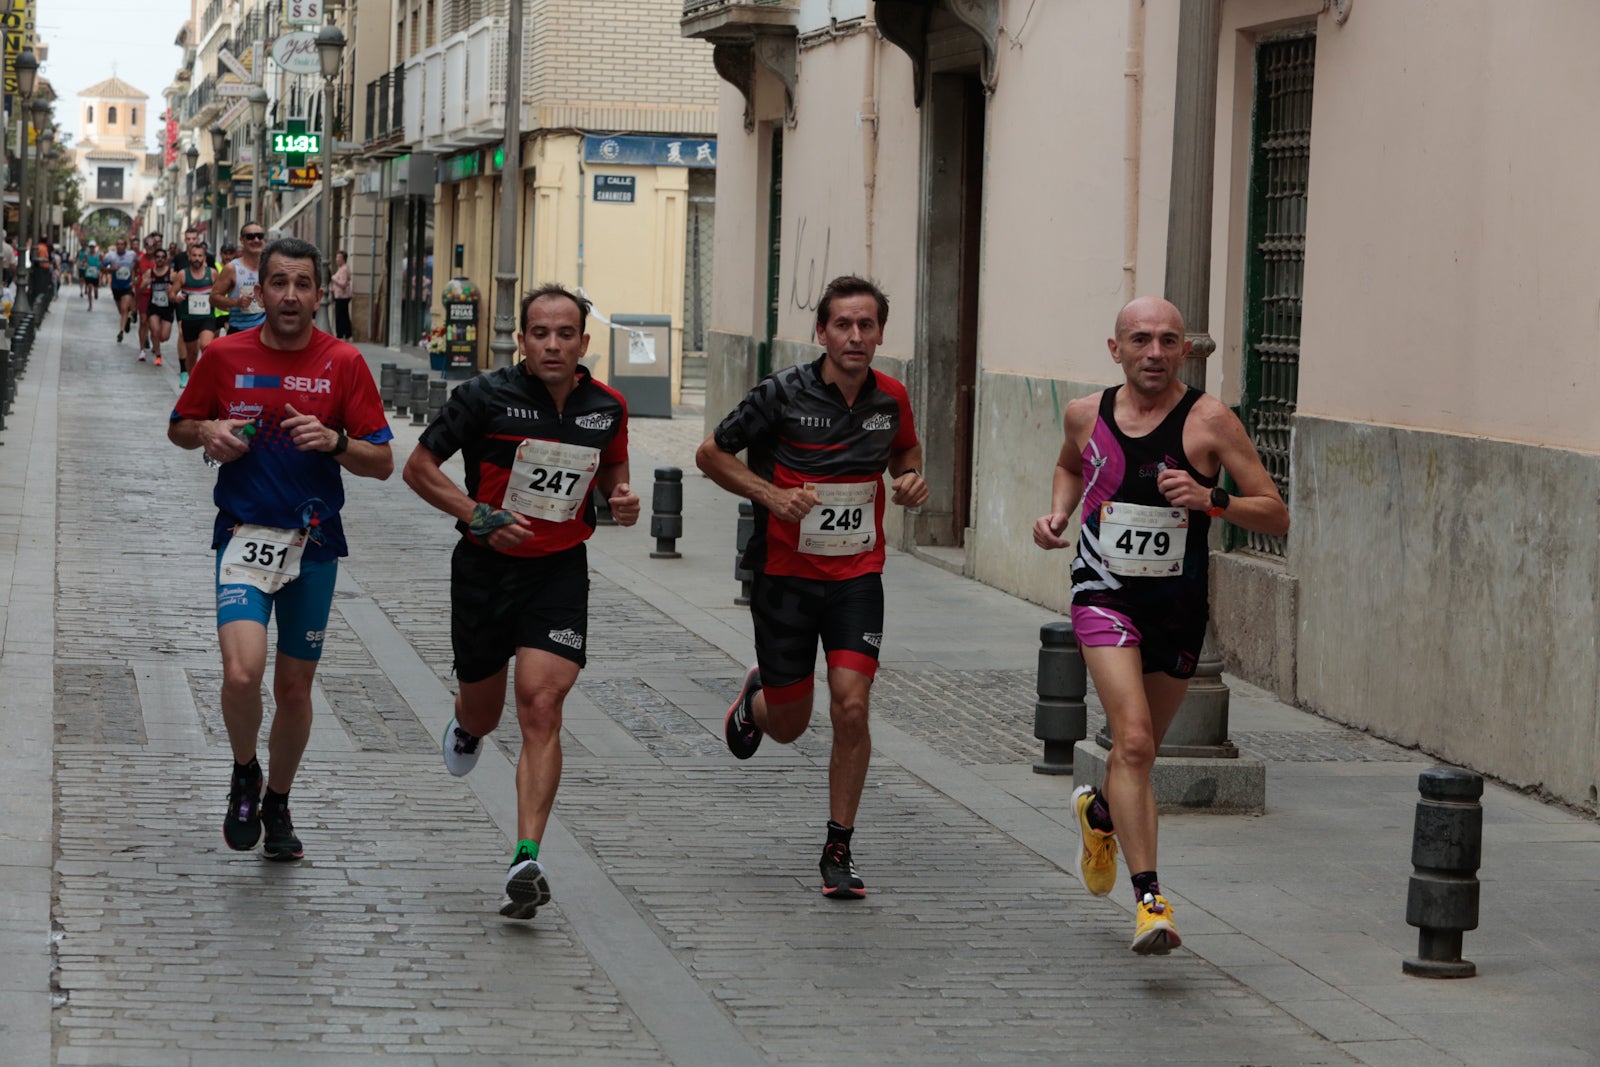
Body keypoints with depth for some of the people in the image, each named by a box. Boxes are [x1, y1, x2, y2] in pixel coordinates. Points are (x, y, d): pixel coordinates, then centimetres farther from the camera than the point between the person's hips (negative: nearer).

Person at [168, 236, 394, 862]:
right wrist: (208, 433, -8)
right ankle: (244, 776, 9)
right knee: (242, 672, -21)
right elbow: (180, 426, 15)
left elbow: (382, 463, -1)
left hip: (314, 541, 1)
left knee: (295, 687, 10)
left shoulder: (344, 363, -2)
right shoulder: (224, 357, 0)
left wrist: (334, 441, -20)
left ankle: (277, 804, 33)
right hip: (244, 535, -1)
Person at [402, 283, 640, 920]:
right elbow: (419, 467, -6)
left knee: (541, 706, -17)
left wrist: (622, 498, -3)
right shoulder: (487, 397, -11)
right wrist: (480, 517, -17)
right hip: (486, 568, 0)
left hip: (560, 573, 0)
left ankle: (526, 861, -21)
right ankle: (465, 727, 55)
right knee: (483, 715, 14)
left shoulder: (607, 408, -1)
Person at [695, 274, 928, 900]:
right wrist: (770, 494, -18)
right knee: (789, 726, 6)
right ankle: (756, 696, 45)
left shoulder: (890, 399, -1)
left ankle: (838, 850, 0)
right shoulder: (783, 394, -12)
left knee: (851, 705, -14)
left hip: (858, 575, 2)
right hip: (785, 574, -2)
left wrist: (910, 479, -2)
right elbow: (711, 454, -3)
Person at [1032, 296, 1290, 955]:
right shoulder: (1086, 416, 0)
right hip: (1105, 597, -1)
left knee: (1139, 752, 17)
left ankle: (1098, 812, 52)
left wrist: (1211, 500, -25)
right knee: (1133, 740, -20)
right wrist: (1058, 511, 7)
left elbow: (1276, 517, -9)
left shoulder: (1209, 421, -9)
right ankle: (1149, 900, -21)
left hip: (1179, 605, 1)